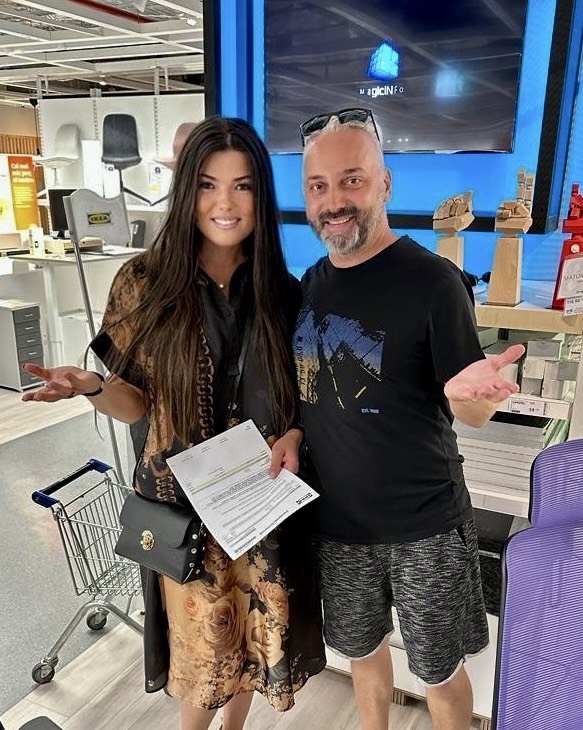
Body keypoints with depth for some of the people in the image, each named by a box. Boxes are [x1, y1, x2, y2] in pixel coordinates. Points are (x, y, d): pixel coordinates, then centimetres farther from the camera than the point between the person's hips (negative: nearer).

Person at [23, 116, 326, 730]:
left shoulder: (281, 291, -3)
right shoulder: (145, 284, -9)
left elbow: (298, 393, 7)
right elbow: (137, 405, -5)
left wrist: (294, 434, -12)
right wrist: (92, 387, -25)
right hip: (183, 500, -2)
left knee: (256, 630, 19)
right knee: (201, 638, 14)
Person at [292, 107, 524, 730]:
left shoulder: (432, 281, -16)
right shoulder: (311, 282, 0)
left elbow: (471, 414, -13)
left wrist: (470, 392, -35)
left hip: (423, 524, -5)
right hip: (336, 517, 5)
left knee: (438, 671, 15)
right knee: (361, 649, 25)